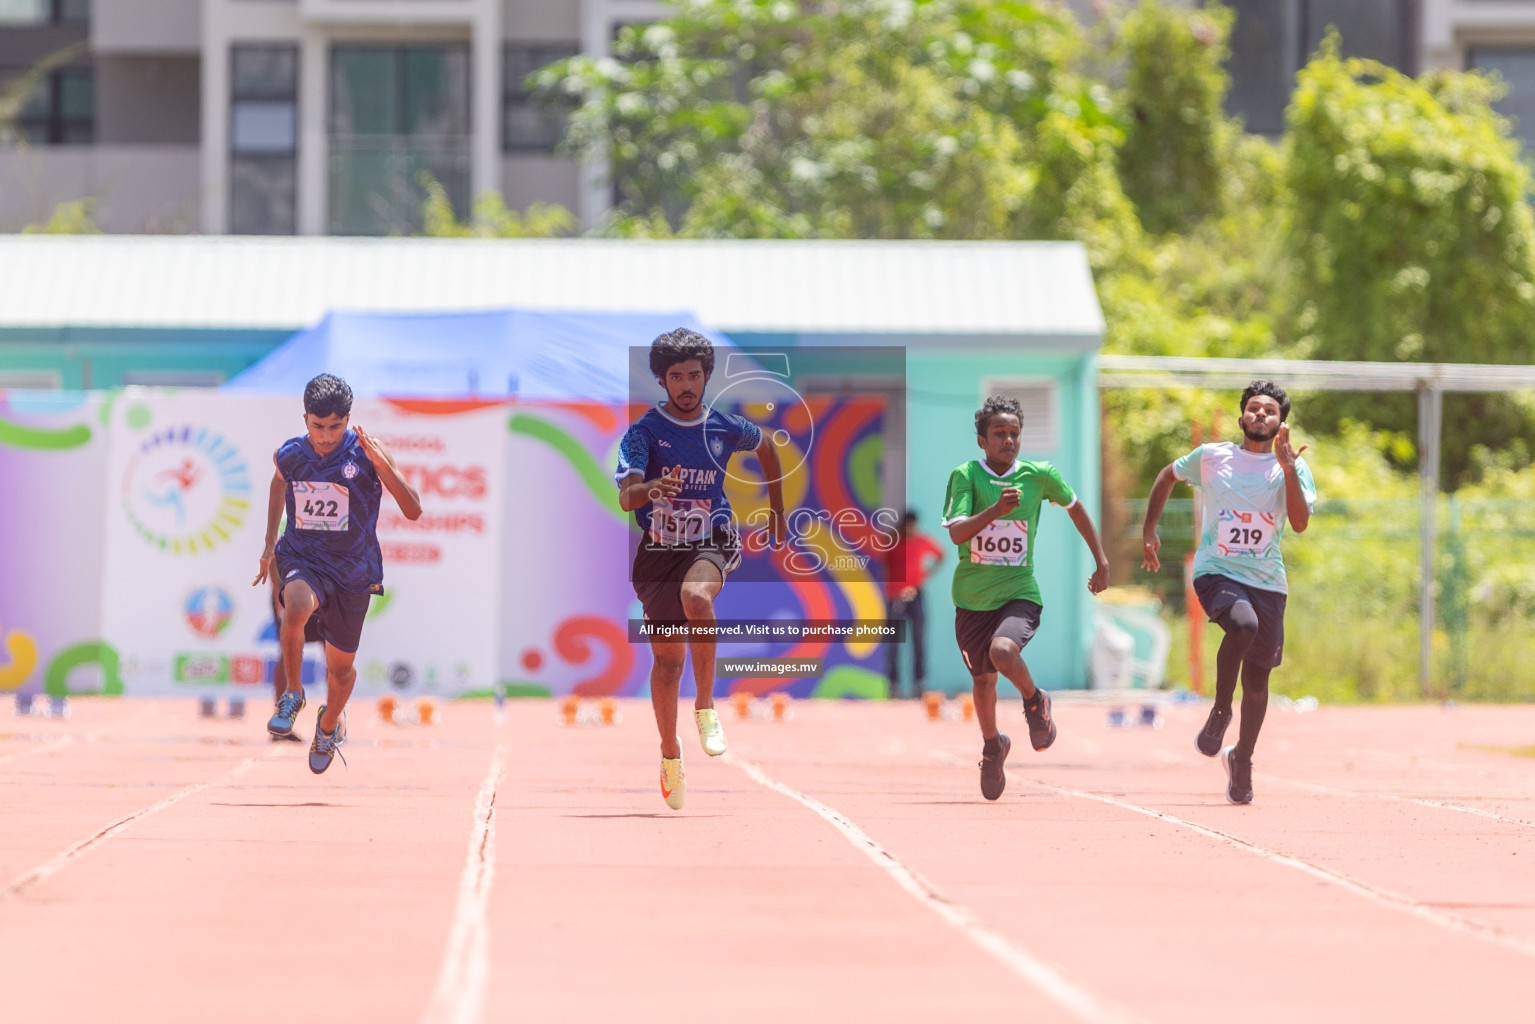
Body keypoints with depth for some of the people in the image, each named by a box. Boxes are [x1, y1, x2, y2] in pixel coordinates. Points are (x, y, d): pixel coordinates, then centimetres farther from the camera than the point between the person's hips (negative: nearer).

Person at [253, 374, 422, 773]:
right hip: (302, 560, 0)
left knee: (340, 666, 13)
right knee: (296, 607, -36)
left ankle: (330, 723, 47)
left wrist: (381, 463, -32)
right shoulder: (288, 455, -7)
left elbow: (413, 511, -19)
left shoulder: (366, 452, -14)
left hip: (353, 572, 0)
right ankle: (292, 696, -14)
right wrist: (270, 544, 21)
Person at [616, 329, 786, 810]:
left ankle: (706, 706, -23)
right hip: (658, 550, 1)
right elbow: (625, 495, -21)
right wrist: (651, 490, -44)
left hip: (711, 544, -1)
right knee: (667, 658, 1)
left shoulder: (727, 428, 1)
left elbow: (767, 446, 24)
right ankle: (670, 753, 24)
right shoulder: (644, 431, -7)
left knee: (695, 595, -36)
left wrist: (777, 513, 27)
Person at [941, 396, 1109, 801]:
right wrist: (997, 509, -36)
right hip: (972, 596, 1)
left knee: (1003, 650, -30)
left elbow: (1074, 507, 15)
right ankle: (993, 745, 42)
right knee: (982, 678, 13)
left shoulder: (1039, 475, -4)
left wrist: (1101, 562, 17)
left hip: (1020, 592, -1)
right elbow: (956, 532, -20)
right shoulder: (966, 476, -8)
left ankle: (1035, 701, 2)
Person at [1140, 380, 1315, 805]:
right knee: (1243, 623, -35)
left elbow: (1300, 523, -11)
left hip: (1267, 580, 2)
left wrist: (1288, 468, -19)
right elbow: (1168, 475, 24)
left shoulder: (1292, 468, 3)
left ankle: (1242, 758, 30)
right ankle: (1220, 710, -14)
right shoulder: (1211, 457, 5)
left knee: (1257, 679, 5)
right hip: (1216, 573, -2)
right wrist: (1149, 530, 19)